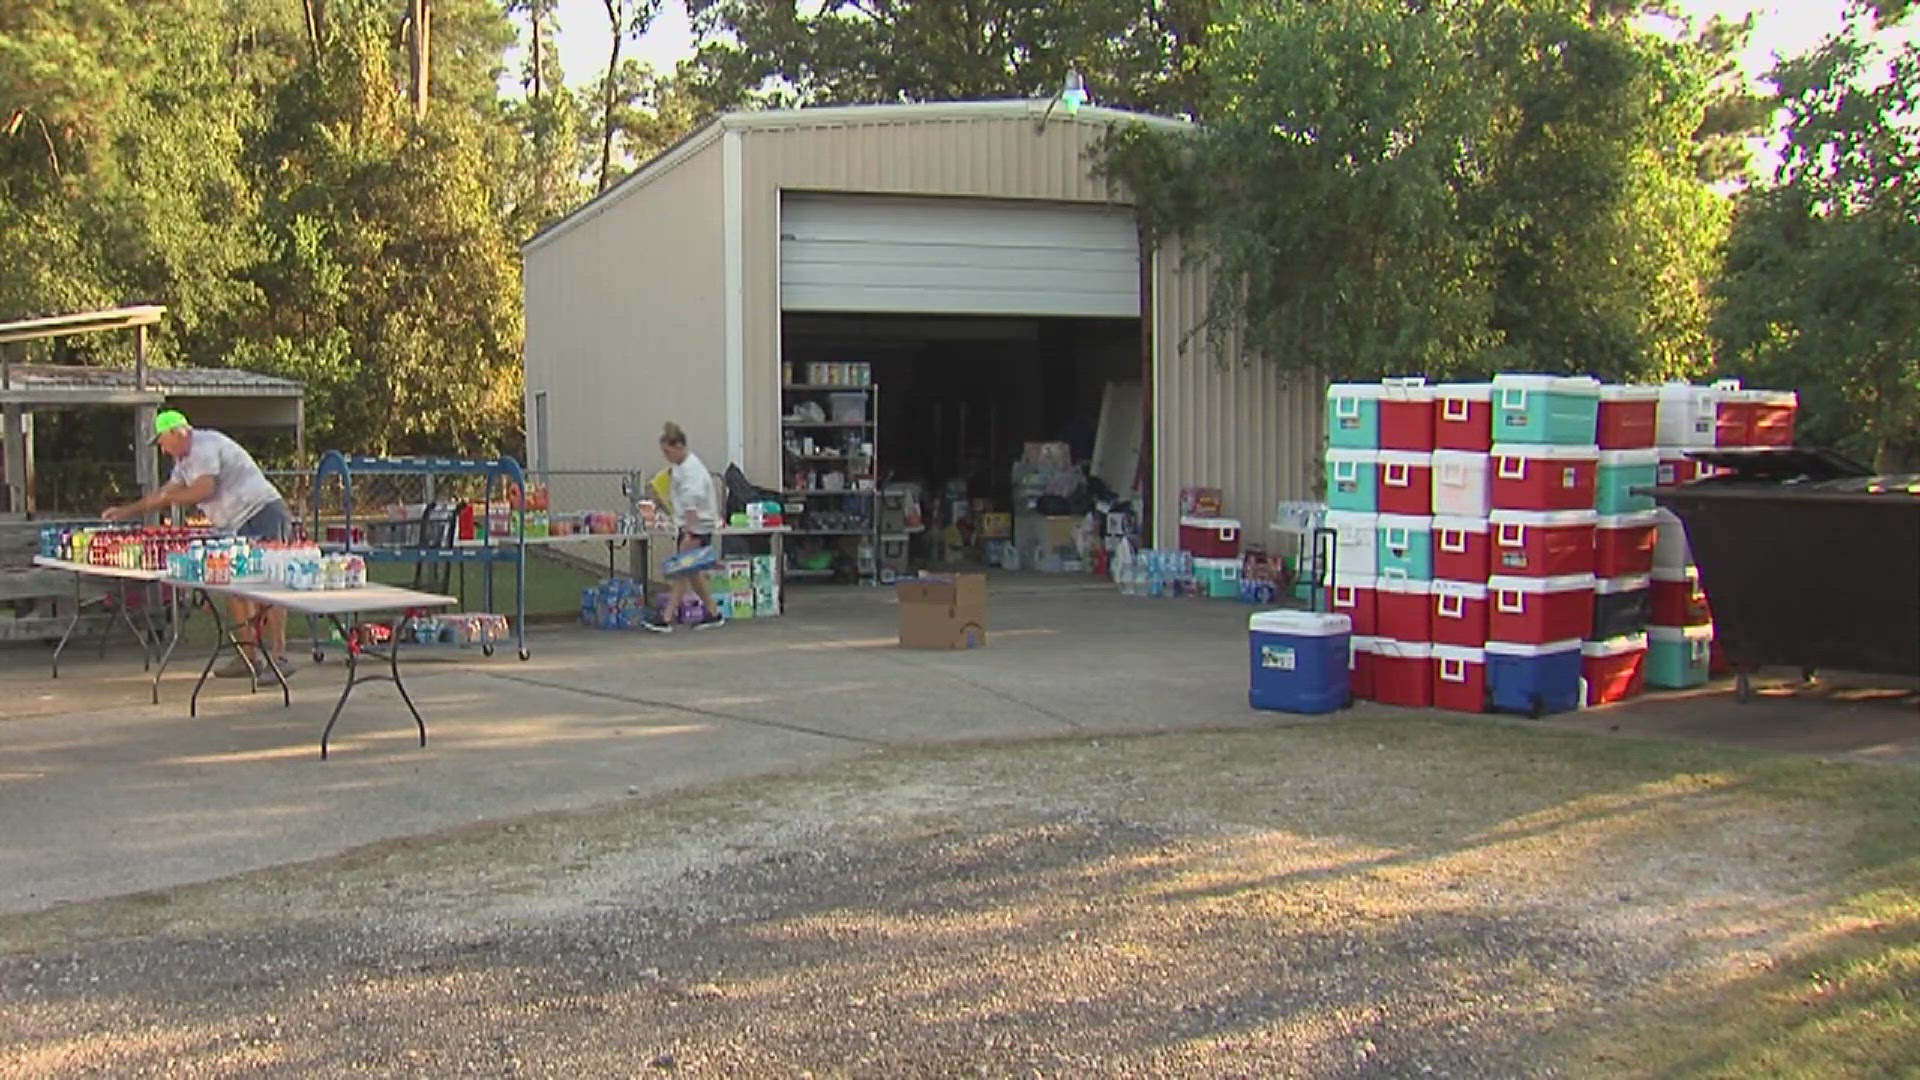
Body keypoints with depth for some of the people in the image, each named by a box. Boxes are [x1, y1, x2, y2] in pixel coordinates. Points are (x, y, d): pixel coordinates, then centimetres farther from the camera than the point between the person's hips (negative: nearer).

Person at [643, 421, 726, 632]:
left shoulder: (691, 468, -18)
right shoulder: (681, 465, 13)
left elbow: (692, 504, -24)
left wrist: (689, 533, -27)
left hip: (696, 527, -10)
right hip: (688, 525, 10)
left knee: (682, 571, -9)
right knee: (693, 573, 12)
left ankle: (666, 618, -9)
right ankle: (714, 614, 18)